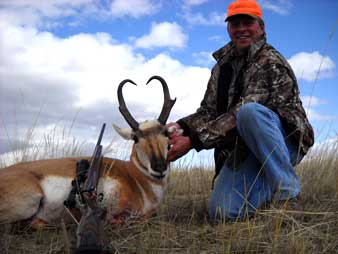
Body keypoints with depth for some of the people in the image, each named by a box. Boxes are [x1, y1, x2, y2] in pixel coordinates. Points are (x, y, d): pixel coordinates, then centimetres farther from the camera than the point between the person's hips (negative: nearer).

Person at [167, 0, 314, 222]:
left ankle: (288, 195, -22)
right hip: (240, 149, 5)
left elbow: (242, 113, -24)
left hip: (284, 141, -5)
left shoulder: (271, 62, -13)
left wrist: (193, 141, -29)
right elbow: (208, 112, 5)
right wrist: (181, 126, -16)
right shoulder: (223, 66, 11)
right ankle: (268, 192, 12)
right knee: (221, 213, -18)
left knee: (249, 111, -36)